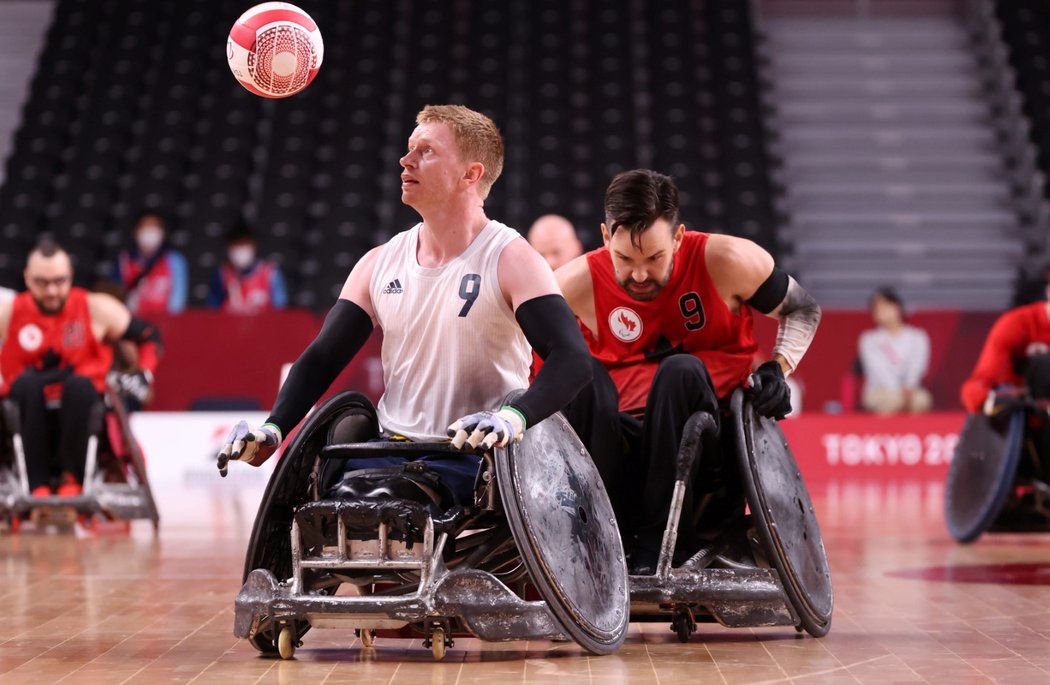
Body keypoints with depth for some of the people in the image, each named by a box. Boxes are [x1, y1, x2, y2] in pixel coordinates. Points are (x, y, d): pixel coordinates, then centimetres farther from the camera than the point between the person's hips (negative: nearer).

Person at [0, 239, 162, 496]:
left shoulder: (96, 309, 1)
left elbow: (149, 336, 9)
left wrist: (144, 374, -5)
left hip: (81, 409, 0)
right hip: (26, 413, 0)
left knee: (79, 384, -33)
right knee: (27, 382, -32)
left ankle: (72, 476, -23)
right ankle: (37, 483, -32)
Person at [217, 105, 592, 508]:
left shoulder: (510, 260, -5)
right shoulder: (380, 263, 12)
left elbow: (572, 359, -18)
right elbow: (323, 357, 12)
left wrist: (513, 418, -37)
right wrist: (273, 428, -6)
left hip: (474, 462, -5)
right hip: (389, 455, 5)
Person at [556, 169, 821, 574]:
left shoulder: (727, 262, -10)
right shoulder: (579, 283, -8)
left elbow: (803, 310, 6)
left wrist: (777, 369, -12)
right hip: (617, 443, 1)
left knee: (682, 370, -33)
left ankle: (661, 542, -28)